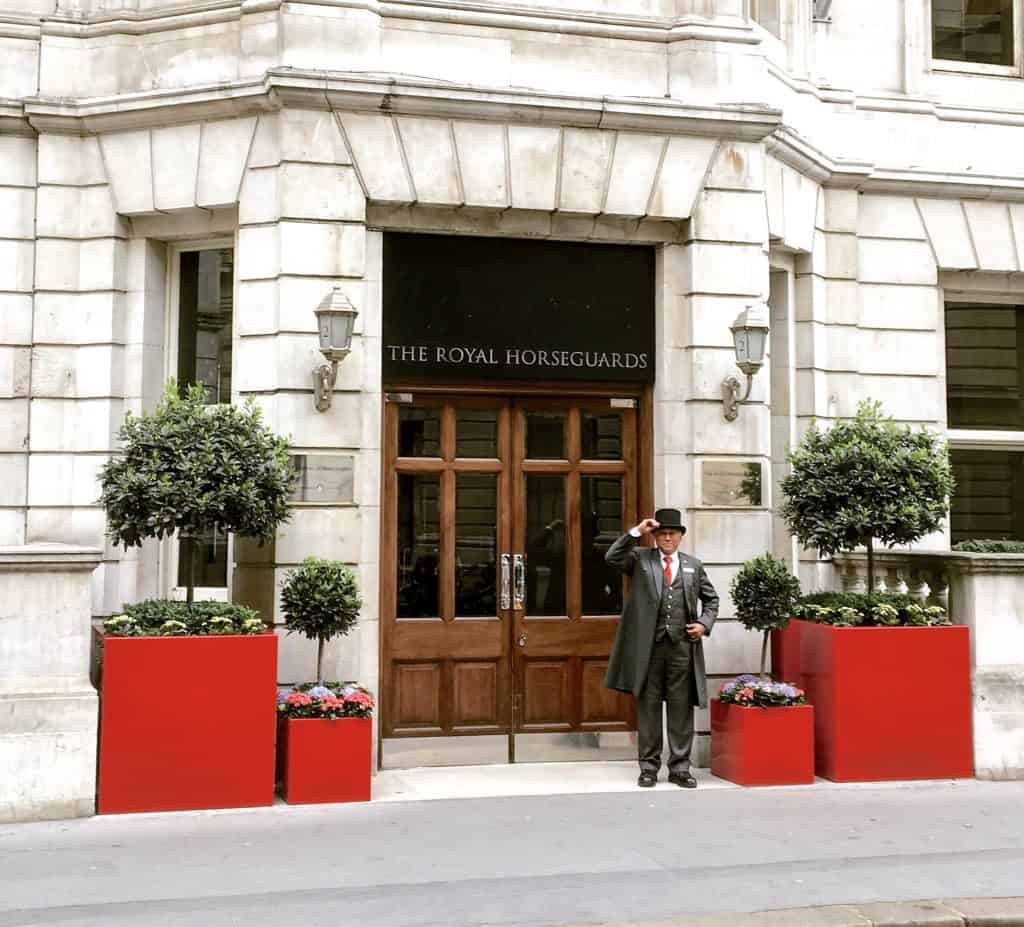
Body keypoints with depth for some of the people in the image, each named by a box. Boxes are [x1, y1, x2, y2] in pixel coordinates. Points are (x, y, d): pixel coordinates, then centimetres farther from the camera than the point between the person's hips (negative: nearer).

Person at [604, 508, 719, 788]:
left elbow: (711, 599, 20)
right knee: (648, 707, 5)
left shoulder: (693, 565, 13)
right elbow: (612, 557, -10)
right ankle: (649, 766, 13)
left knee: (681, 708, 4)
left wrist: (704, 624, 3)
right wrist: (636, 532, -12)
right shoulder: (640, 558, 7)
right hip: (648, 646, -1)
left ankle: (680, 768, 12)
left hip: (682, 646, 1)